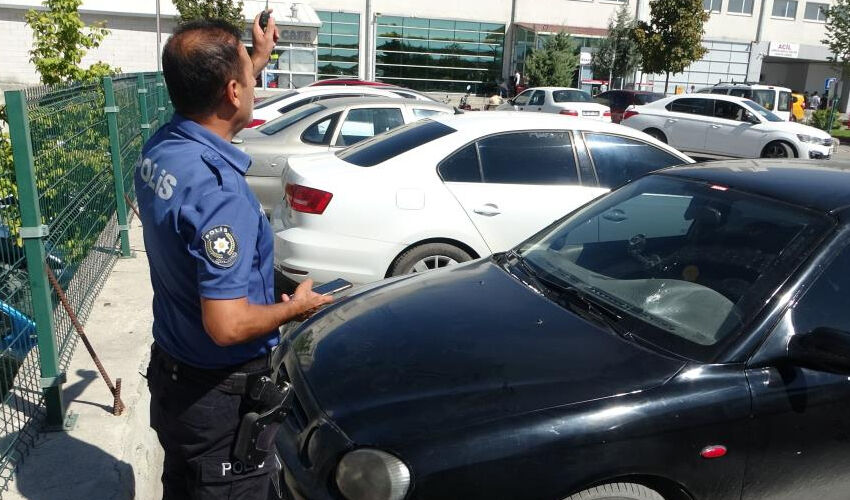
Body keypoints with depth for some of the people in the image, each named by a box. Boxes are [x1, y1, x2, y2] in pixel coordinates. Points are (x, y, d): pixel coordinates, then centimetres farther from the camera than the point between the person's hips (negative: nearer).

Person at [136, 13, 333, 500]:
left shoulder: (160, 148, -5)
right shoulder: (219, 190, -32)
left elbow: (213, 110, 20)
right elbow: (227, 324, -32)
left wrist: (258, 58, 25)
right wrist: (295, 307, -14)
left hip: (169, 370, 8)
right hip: (221, 394, -8)